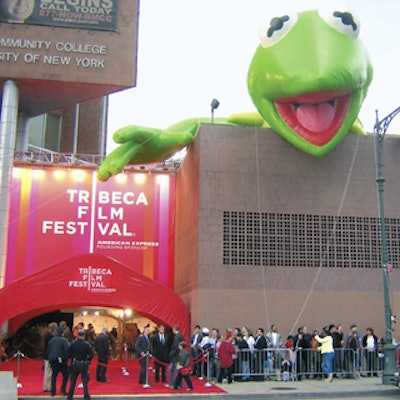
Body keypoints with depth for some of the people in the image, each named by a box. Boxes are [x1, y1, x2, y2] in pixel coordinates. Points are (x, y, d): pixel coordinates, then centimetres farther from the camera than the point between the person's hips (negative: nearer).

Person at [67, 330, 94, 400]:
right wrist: (88, 360, 4)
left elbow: (68, 354, -3)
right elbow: (92, 355, -13)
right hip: (84, 365, -2)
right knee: (85, 381, 7)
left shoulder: (72, 344, -4)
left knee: (72, 381, 13)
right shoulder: (86, 344, -10)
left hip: (74, 365, 2)